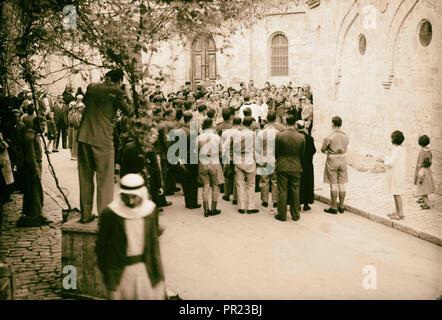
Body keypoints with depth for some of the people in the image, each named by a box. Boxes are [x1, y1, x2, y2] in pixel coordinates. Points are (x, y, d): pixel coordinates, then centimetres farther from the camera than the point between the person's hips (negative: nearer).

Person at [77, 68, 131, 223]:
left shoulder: (92, 87, 11)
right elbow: (127, 111, 1)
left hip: (84, 137, 6)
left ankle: (85, 215, 20)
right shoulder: (115, 92, -7)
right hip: (102, 139, -6)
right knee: (105, 179, 4)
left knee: (85, 178, 13)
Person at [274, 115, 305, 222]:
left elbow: (276, 152, -2)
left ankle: (282, 215, 12)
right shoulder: (301, 137, -5)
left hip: (282, 167, -2)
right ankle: (295, 215, 19)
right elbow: (302, 154, 5)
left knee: (282, 192, 6)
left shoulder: (279, 135, -11)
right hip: (296, 168, 2)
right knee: (295, 191, 11)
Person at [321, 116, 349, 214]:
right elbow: (345, 149, 12)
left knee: (333, 185, 1)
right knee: (342, 184, 9)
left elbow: (322, 149, -4)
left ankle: (334, 207, 6)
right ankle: (341, 207, 16)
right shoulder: (345, 136, 1)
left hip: (332, 160, -5)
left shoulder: (329, 137, -15)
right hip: (342, 159, 5)